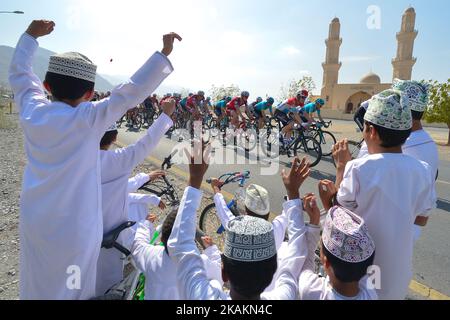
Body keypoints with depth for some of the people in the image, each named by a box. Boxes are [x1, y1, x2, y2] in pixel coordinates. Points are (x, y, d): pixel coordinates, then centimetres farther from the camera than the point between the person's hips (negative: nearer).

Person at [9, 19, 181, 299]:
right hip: (75, 228, -5)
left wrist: (31, 35, 25)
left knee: (36, 288, 22)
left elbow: (20, 73, 15)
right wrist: (164, 53, -21)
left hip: (33, 223, 5)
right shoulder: (89, 119, -18)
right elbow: (131, 92, -24)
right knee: (71, 289, 13)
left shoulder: (32, 110, -3)